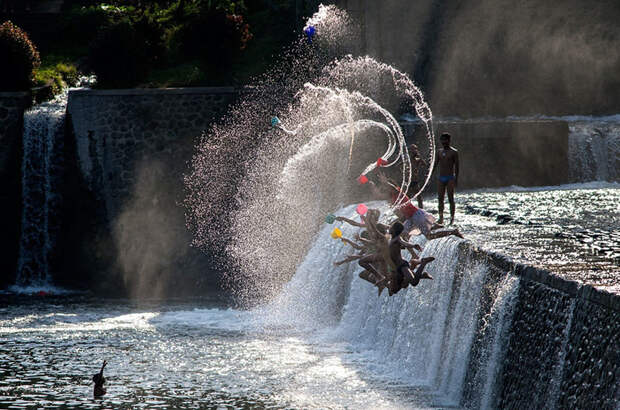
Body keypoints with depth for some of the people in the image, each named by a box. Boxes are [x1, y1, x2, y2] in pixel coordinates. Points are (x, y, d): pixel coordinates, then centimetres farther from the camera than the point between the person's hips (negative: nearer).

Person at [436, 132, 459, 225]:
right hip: (441, 178, 5)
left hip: (450, 178, -5)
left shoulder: (453, 152, -2)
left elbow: (456, 166, -4)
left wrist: (456, 179, -11)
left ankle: (452, 218, -1)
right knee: (440, 199, 3)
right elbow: (435, 164, 15)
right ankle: (441, 218, 8)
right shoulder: (439, 151, 13)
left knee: (451, 199, -4)